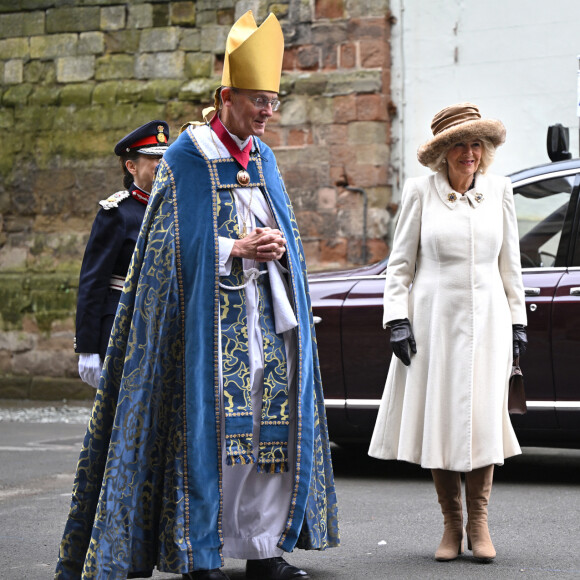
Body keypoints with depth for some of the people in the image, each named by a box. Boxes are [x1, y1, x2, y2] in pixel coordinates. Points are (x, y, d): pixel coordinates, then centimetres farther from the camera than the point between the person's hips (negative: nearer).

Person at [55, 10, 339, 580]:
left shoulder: (262, 158, 15)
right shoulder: (188, 156, -4)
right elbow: (181, 243, -8)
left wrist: (276, 246, -3)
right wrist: (240, 249, -14)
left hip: (264, 314, 6)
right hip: (209, 315, -6)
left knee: (271, 422, 3)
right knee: (208, 426, -8)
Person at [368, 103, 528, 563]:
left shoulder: (499, 189, 6)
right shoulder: (421, 190, 0)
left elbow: (509, 262, 11)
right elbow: (401, 261, 3)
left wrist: (517, 321, 8)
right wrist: (398, 320, -5)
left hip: (486, 319, 1)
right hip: (434, 318, -1)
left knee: (482, 418, -2)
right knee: (438, 420, 2)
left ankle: (479, 524, 10)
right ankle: (452, 525, 13)